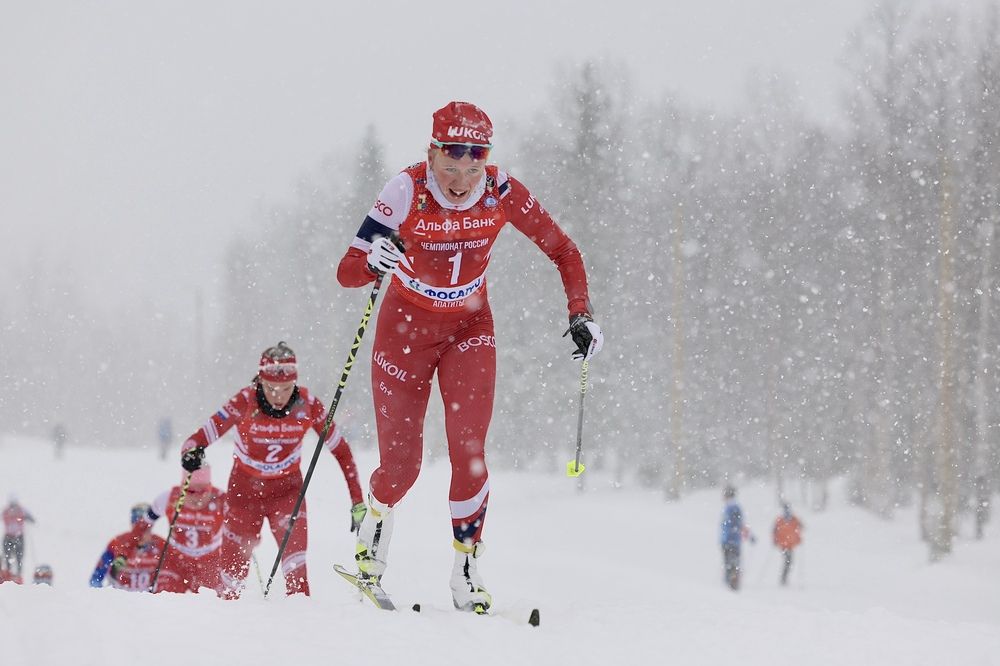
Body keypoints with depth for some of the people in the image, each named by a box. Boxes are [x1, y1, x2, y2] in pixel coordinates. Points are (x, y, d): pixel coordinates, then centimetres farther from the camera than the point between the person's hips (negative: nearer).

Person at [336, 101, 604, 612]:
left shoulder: (501, 193, -19)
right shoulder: (407, 191, -25)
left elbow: (562, 250, -6)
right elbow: (346, 272, -27)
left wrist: (581, 314, -17)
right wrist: (373, 261, -49)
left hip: (470, 326, 1)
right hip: (406, 325, -1)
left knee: (468, 449, -15)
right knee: (402, 464, 0)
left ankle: (466, 569, -3)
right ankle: (374, 521, 34)